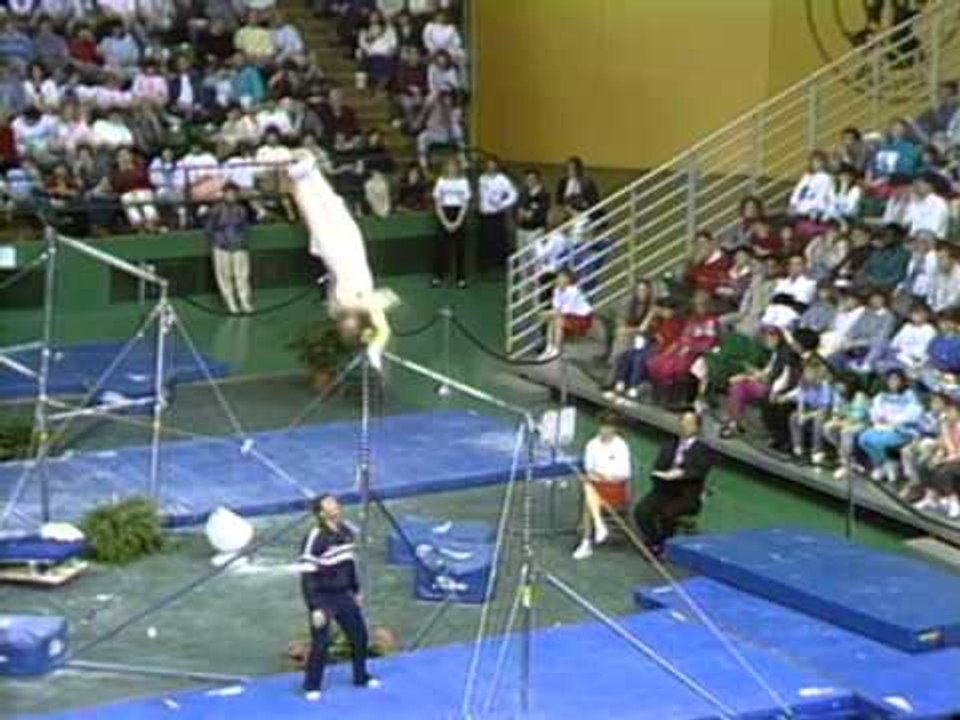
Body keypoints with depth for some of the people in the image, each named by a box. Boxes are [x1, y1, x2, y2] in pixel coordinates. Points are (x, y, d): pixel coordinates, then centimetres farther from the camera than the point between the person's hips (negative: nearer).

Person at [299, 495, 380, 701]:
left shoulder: (346, 531, 1)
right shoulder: (315, 539, -22)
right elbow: (307, 577, -20)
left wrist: (356, 591, 20)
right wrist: (315, 608, -22)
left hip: (343, 595, 7)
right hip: (323, 598, -7)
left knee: (359, 635, 14)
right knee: (321, 643, -4)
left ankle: (361, 677, 34)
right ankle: (312, 687, 15)